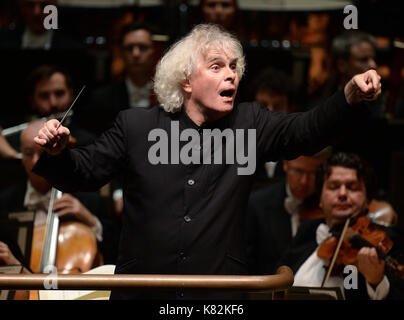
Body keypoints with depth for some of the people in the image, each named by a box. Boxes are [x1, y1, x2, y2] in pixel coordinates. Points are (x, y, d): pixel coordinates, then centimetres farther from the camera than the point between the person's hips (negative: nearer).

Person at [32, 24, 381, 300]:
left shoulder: (248, 124, 4)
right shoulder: (137, 125, 1)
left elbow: (308, 130, -8)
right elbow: (85, 172, 5)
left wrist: (350, 97, -27)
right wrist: (58, 153, -18)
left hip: (219, 294, 1)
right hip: (141, 292, 0)